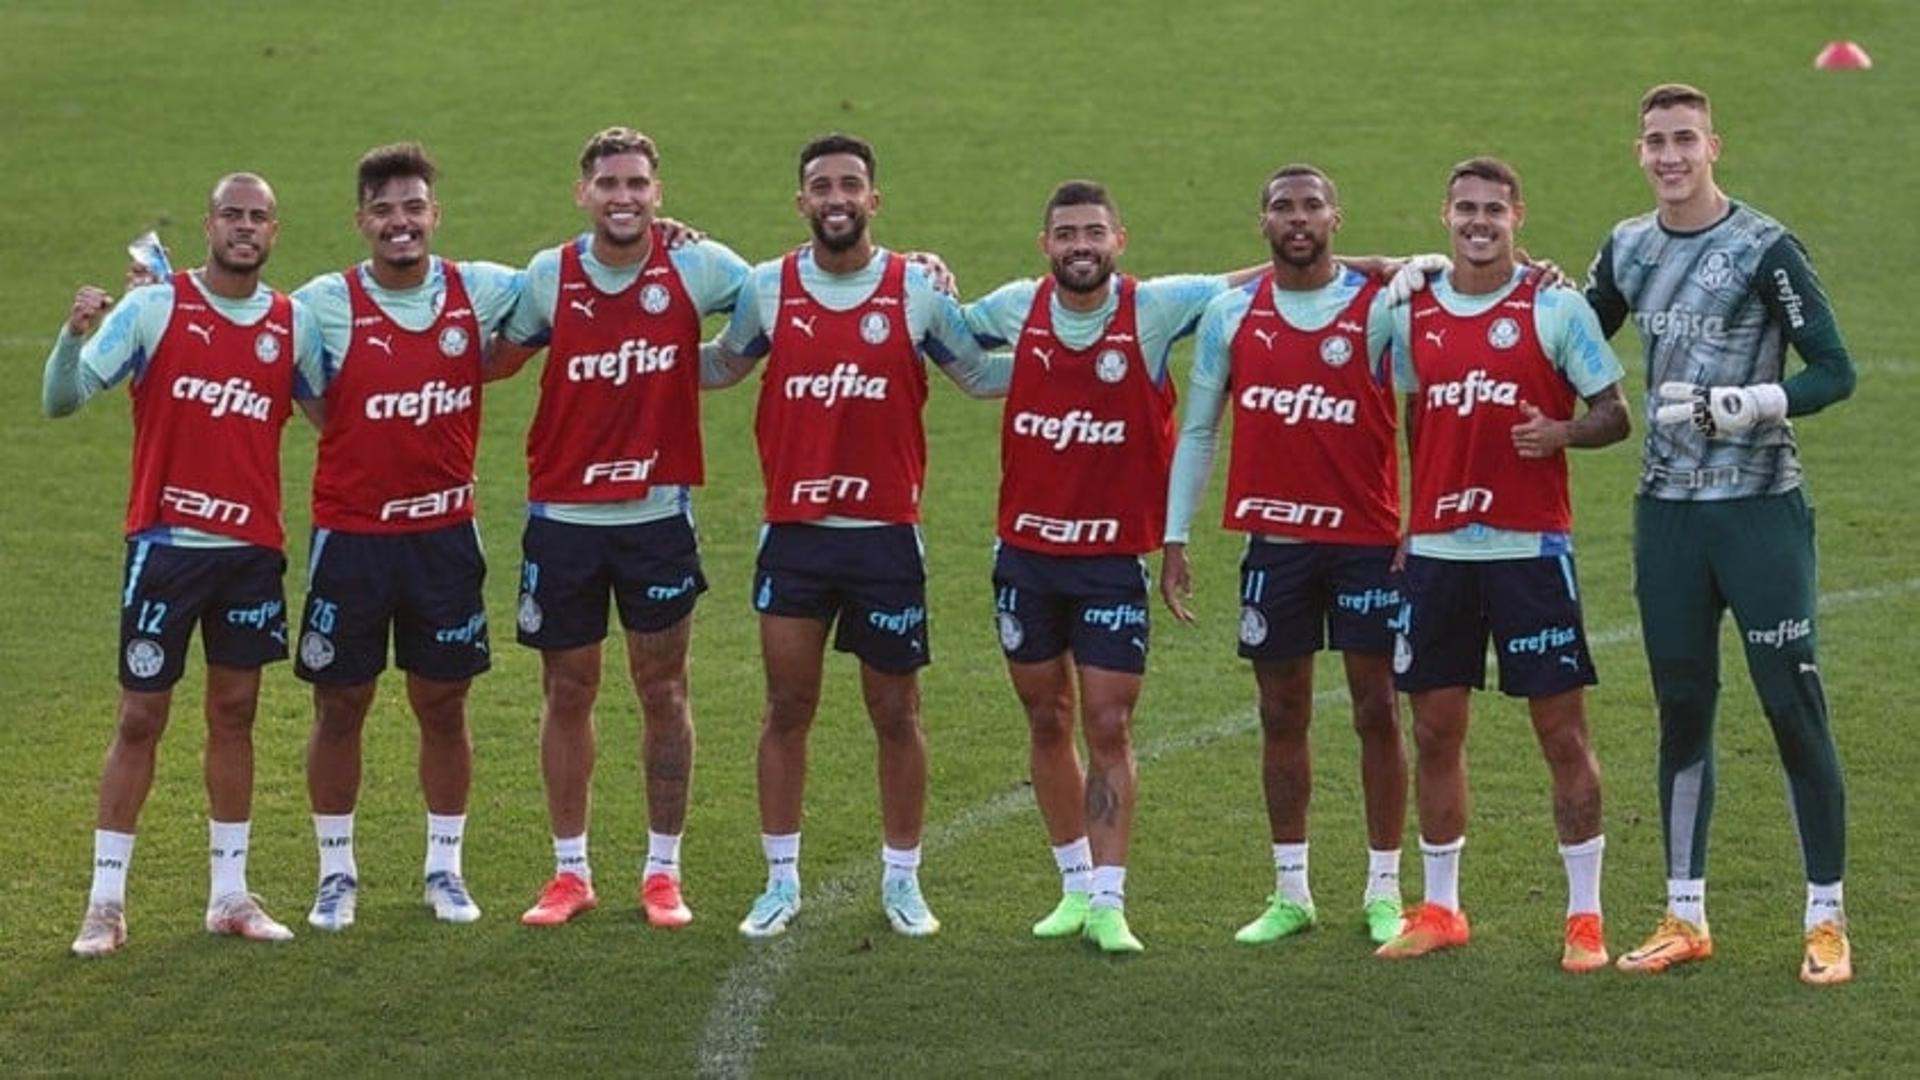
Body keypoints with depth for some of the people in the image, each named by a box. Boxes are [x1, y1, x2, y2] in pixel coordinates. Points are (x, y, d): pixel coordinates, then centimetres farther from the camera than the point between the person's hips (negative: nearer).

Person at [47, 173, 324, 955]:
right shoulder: (153, 308, -6)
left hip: (253, 546, 3)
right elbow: (61, 400, -11)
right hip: (167, 541, -3)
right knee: (140, 717, 0)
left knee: (235, 713, 10)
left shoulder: (294, 325, 4)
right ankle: (106, 900, 6)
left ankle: (230, 894, 18)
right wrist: (75, 334, -30)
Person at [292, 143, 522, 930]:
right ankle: (336, 872, 18)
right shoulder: (327, 305, -9)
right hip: (350, 534, -2)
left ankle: (445, 868, 22)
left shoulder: (478, 292, -2)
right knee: (340, 707, 6)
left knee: (443, 707, 9)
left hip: (445, 533, 2)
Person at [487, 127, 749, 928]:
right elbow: (492, 361, 8)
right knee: (567, 692, 8)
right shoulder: (548, 277, -3)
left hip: (659, 512, -1)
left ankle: (663, 871, 14)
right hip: (562, 512, 1)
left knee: (662, 690, 5)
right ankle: (569, 870, 18)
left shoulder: (696, 269, -6)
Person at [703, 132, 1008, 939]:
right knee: (787, 709, 3)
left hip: (885, 535, -1)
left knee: (896, 715, 7)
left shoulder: (917, 292, -2)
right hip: (793, 533, 1)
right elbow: (720, 366, 18)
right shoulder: (767, 289, 2)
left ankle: (902, 880, 19)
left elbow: (979, 374, 9)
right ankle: (781, 880, 13)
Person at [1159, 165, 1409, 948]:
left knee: (1377, 713, 2)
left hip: (1367, 539, -3)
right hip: (1273, 538, 3)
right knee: (1282, 716, 7)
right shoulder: (1231, 316, 5)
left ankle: (1384, 892, 10)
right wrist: (1174, 540, 6)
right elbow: (1197, 430, 9)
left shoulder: (1382, 308, -5)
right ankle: (1290, 892, 15)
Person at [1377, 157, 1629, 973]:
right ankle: (1439, 908, 19)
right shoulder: (1413, 314, 8)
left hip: (1530, 546, -4)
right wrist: (1396, 524, 12)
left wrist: (1562, 433, -22)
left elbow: (1615, 414, -2)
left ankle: (1585, 916, 6)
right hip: (1435, 546, 4)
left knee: (1562, 729, -2)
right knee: (1434, 729, 7)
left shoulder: (1555, 308, -3)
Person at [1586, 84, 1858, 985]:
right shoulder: (1627, 250, 8)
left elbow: (1834, 371, -11)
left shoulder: (1762, 248, -9)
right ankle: (1685, 917, 17)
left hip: (1759, 508, -5)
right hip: (1667, 508, 5)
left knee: (1794, 708, -4)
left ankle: (1827, 920, 2)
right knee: (1682, 710, 10)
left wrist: (1733, 407, -22)